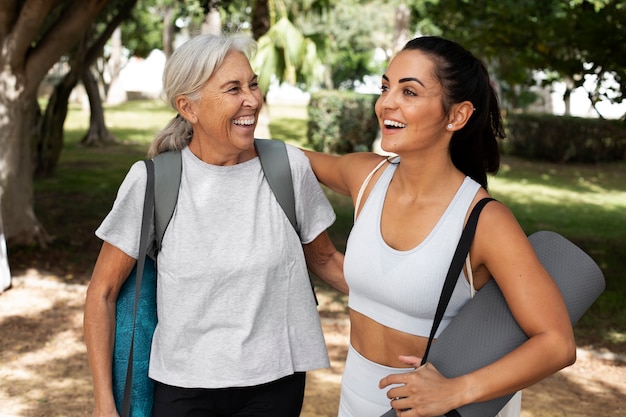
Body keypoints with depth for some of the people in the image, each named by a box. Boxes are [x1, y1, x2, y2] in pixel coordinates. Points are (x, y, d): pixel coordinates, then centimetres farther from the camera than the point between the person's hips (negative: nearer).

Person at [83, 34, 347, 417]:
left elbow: (323, 259, 5)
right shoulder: (151, 182, -12)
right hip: (184, 385, -1)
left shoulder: (289, 167, -9)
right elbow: (102, 293, -4)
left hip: (275, 382, 2)